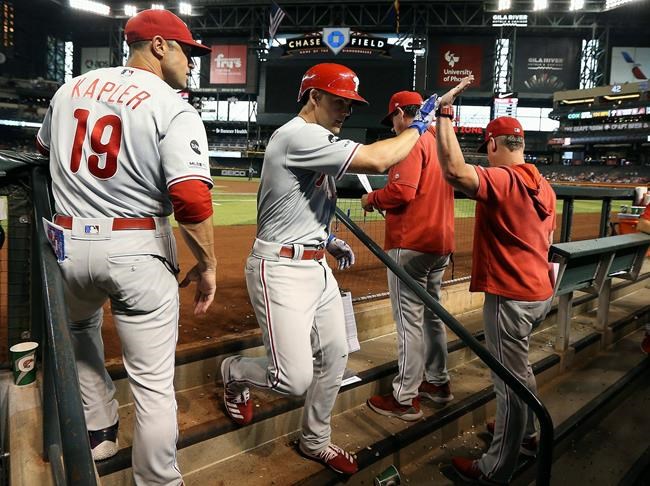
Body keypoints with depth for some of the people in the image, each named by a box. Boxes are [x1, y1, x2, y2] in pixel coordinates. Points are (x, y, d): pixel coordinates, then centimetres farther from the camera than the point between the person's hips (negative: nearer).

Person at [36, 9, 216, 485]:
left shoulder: (71, 87, 10)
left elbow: (44, 148, 28)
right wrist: (207, 266, -10)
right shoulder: (175, 110, -10)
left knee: (79, 328, 35)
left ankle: (98, 430, 43)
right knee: (153, 384, 6)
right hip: (136, 250, -5)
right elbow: (192, 199, -22)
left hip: (67, 244, 6)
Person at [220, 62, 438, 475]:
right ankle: (234, 372, 24)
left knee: (335, 357, 14)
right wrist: (419, 126, -11)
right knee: (295, 379, -9)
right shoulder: (297, 136, -18)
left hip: (316, 265, 10)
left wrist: (328, 239, 15)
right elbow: (376, 160, -27)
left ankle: (315, 442, 34)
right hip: (282, 268, -10)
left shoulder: (318, 142, 15)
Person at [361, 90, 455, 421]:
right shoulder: (440, 142, 17)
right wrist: (385, 201, 16)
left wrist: (372, 199, -6)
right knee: (432, 314, 18)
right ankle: (438, 383, 31)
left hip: (411, 244, -10)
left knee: (409, 321, -4)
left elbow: (402, 191, -24)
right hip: (440, 243, 10)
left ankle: (404, 400, 5)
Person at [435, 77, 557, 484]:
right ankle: (526, 434, 45)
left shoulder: (500, 179, -19)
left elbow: (454, 170, -38)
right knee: (518, 368, 26)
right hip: (539, 291, 9)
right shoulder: (544, 186, 10)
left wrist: (445, 113, -29)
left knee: (511, 380, 2)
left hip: (511, 297, -9)